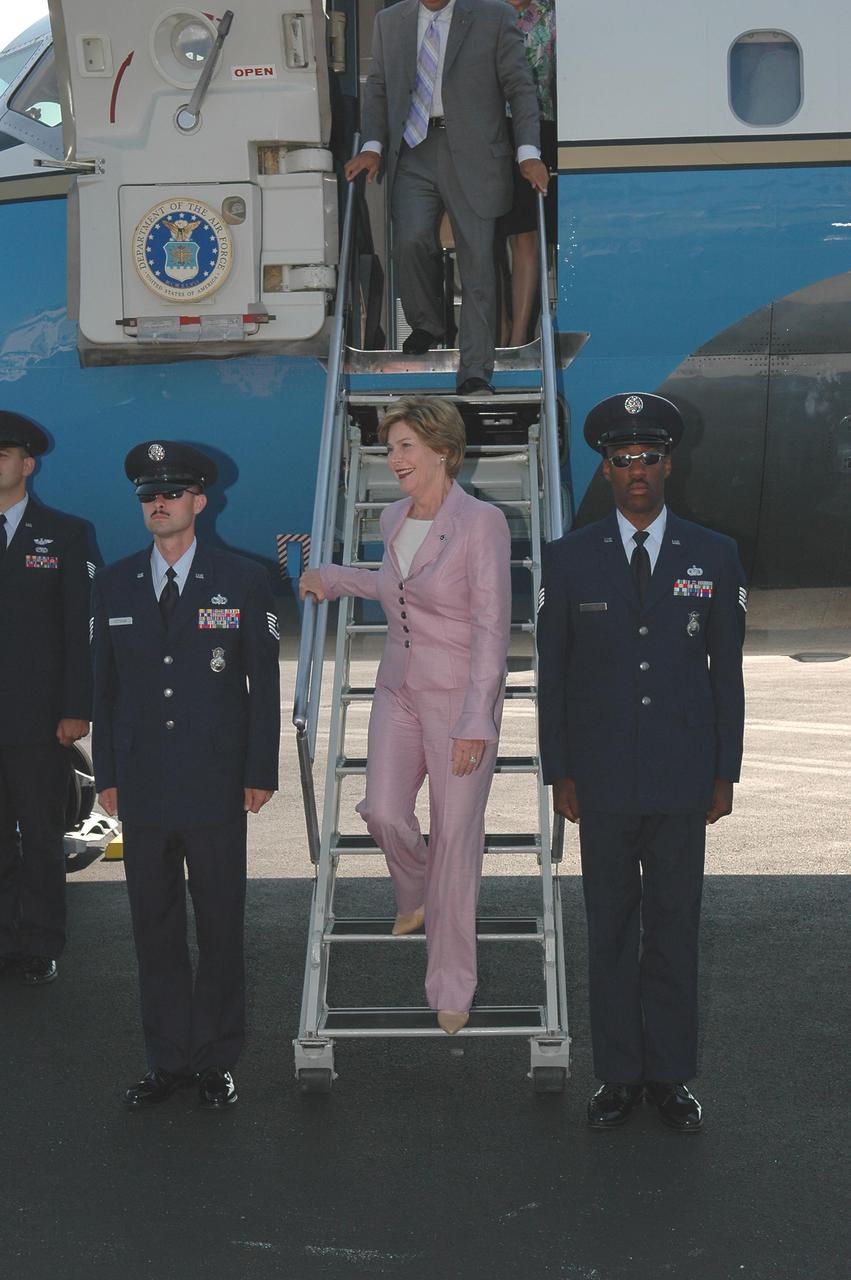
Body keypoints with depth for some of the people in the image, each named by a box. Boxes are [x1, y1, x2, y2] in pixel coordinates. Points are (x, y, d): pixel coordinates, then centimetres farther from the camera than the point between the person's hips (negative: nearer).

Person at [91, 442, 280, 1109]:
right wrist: (107, 774, 6)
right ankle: (168, 1060, 19)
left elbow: (265, 683, 0)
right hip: (143, 790, 3)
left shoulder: (244, 581, -1)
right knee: (155, 927, 8)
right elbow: (106, 684, 10)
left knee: (220, 927, 5)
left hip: (216, 787, -2)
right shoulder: (115, 584, 7)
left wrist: (261, 772, -4)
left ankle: (216, 1061, 17)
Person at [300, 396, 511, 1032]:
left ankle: (453, 985, 12)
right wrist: (335, 580, 33)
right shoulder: (395, 518, 5)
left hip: (461, 697, -6)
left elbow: (491, 627, -18)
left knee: (455, 834, 0)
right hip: (400, 689, 6)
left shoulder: (481, 523, -16)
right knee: (383, 811, -4)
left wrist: (476, 719, -21)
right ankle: (416, 896, 32)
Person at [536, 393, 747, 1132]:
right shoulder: (570, 560, 1)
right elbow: (552, 674, 4)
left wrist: (725, 773, 2)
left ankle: (670, 1075, 17)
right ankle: (619, 1076, 17)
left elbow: (727, 671, 5)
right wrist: (559, 773, 0)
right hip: (603, 781, 0)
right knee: (610, 931, 7)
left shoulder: (714, 558, 3)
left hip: (682, 781, 0)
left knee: (675, 928, 6)